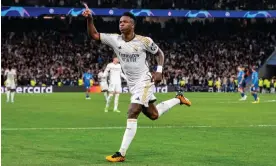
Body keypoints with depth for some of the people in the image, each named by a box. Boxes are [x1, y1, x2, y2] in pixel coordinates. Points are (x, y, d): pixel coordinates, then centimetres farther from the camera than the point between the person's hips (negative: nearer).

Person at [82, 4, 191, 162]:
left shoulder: (144, 41, -13)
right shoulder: (114, 39, -5)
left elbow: (159, 52, 2)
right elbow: (94, 35, -8)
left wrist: (159, 70, -10)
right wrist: (89, 19, -24)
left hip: (144, 81, -6)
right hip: (132, 84, 6)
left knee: (132, 114, -18)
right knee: (153, 115, 17)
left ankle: (121, 154, -16)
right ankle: (178, 99, 43)